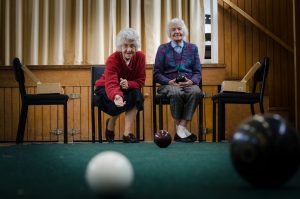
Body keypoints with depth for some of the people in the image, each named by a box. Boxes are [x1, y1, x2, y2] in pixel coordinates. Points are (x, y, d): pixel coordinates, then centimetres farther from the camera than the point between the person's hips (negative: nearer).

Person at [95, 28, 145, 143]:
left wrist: (129, 84, -35)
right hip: (105, 88, -4)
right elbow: (111, 84, -42)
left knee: (137, 95, -30)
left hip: (128, 89, 4)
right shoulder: (113, 59, -29)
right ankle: (111, 122, -1)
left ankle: (127, 133, -26)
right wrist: (117, 96, -66)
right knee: (127, 99, -33)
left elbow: (140, 81, -11)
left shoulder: (140, 57, -15)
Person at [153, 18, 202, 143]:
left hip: (188, 84, 2)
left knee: (196, 91, -35)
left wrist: (191, 81, -12)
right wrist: (169, 82, -13)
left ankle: (181, 127, -33)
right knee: (176, 93, -38)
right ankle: (179, 127, -24)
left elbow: (197, 72, 11)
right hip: (169, 84, -1)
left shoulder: (192, 48, 16)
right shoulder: (163, 49, 11)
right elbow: (156, 73, 5)